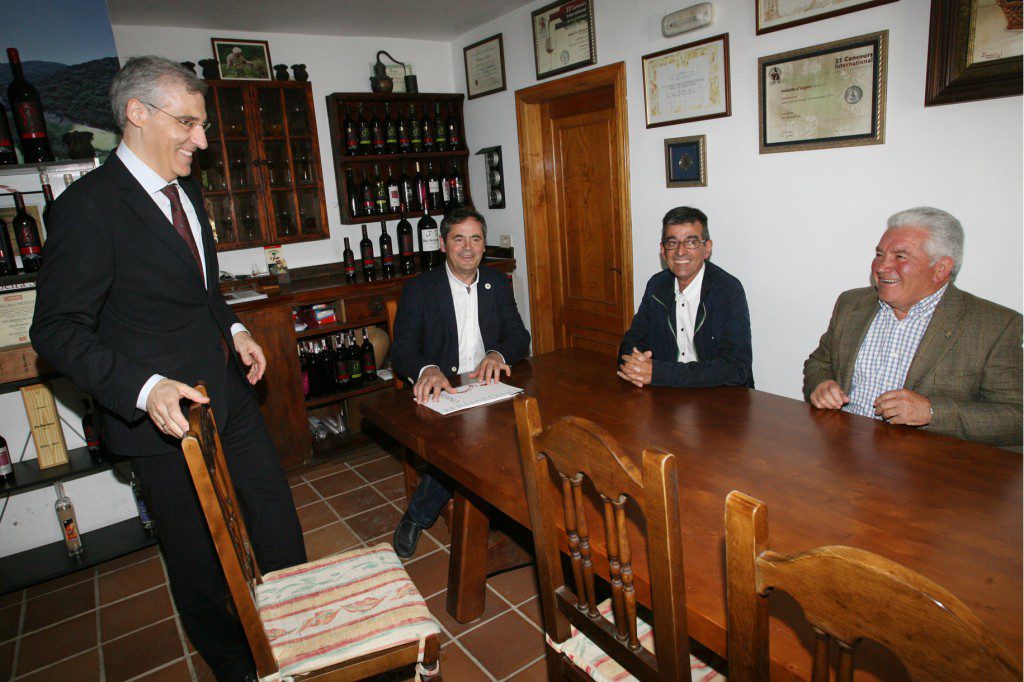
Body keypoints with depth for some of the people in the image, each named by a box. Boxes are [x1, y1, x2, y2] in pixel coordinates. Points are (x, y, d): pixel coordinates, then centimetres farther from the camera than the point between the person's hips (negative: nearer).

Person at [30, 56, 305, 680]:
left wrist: (235, 329, 4)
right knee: (198, 552, 13)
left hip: (231, 394, 7)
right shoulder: (87, 207, -18)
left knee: (277, 517, 17)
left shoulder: (188, 191, 8)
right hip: (166, 416, -7)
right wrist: (144, 388, -31)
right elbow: (58, 330, -18)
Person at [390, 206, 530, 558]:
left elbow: (519, 335, 7)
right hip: (439, 395, -3)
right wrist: (427, 370, -32)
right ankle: (416, 518, -3)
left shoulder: (497, 283, 14)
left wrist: (497, 354, -18)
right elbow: (402, 349, -7)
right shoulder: (419, 289, 2)